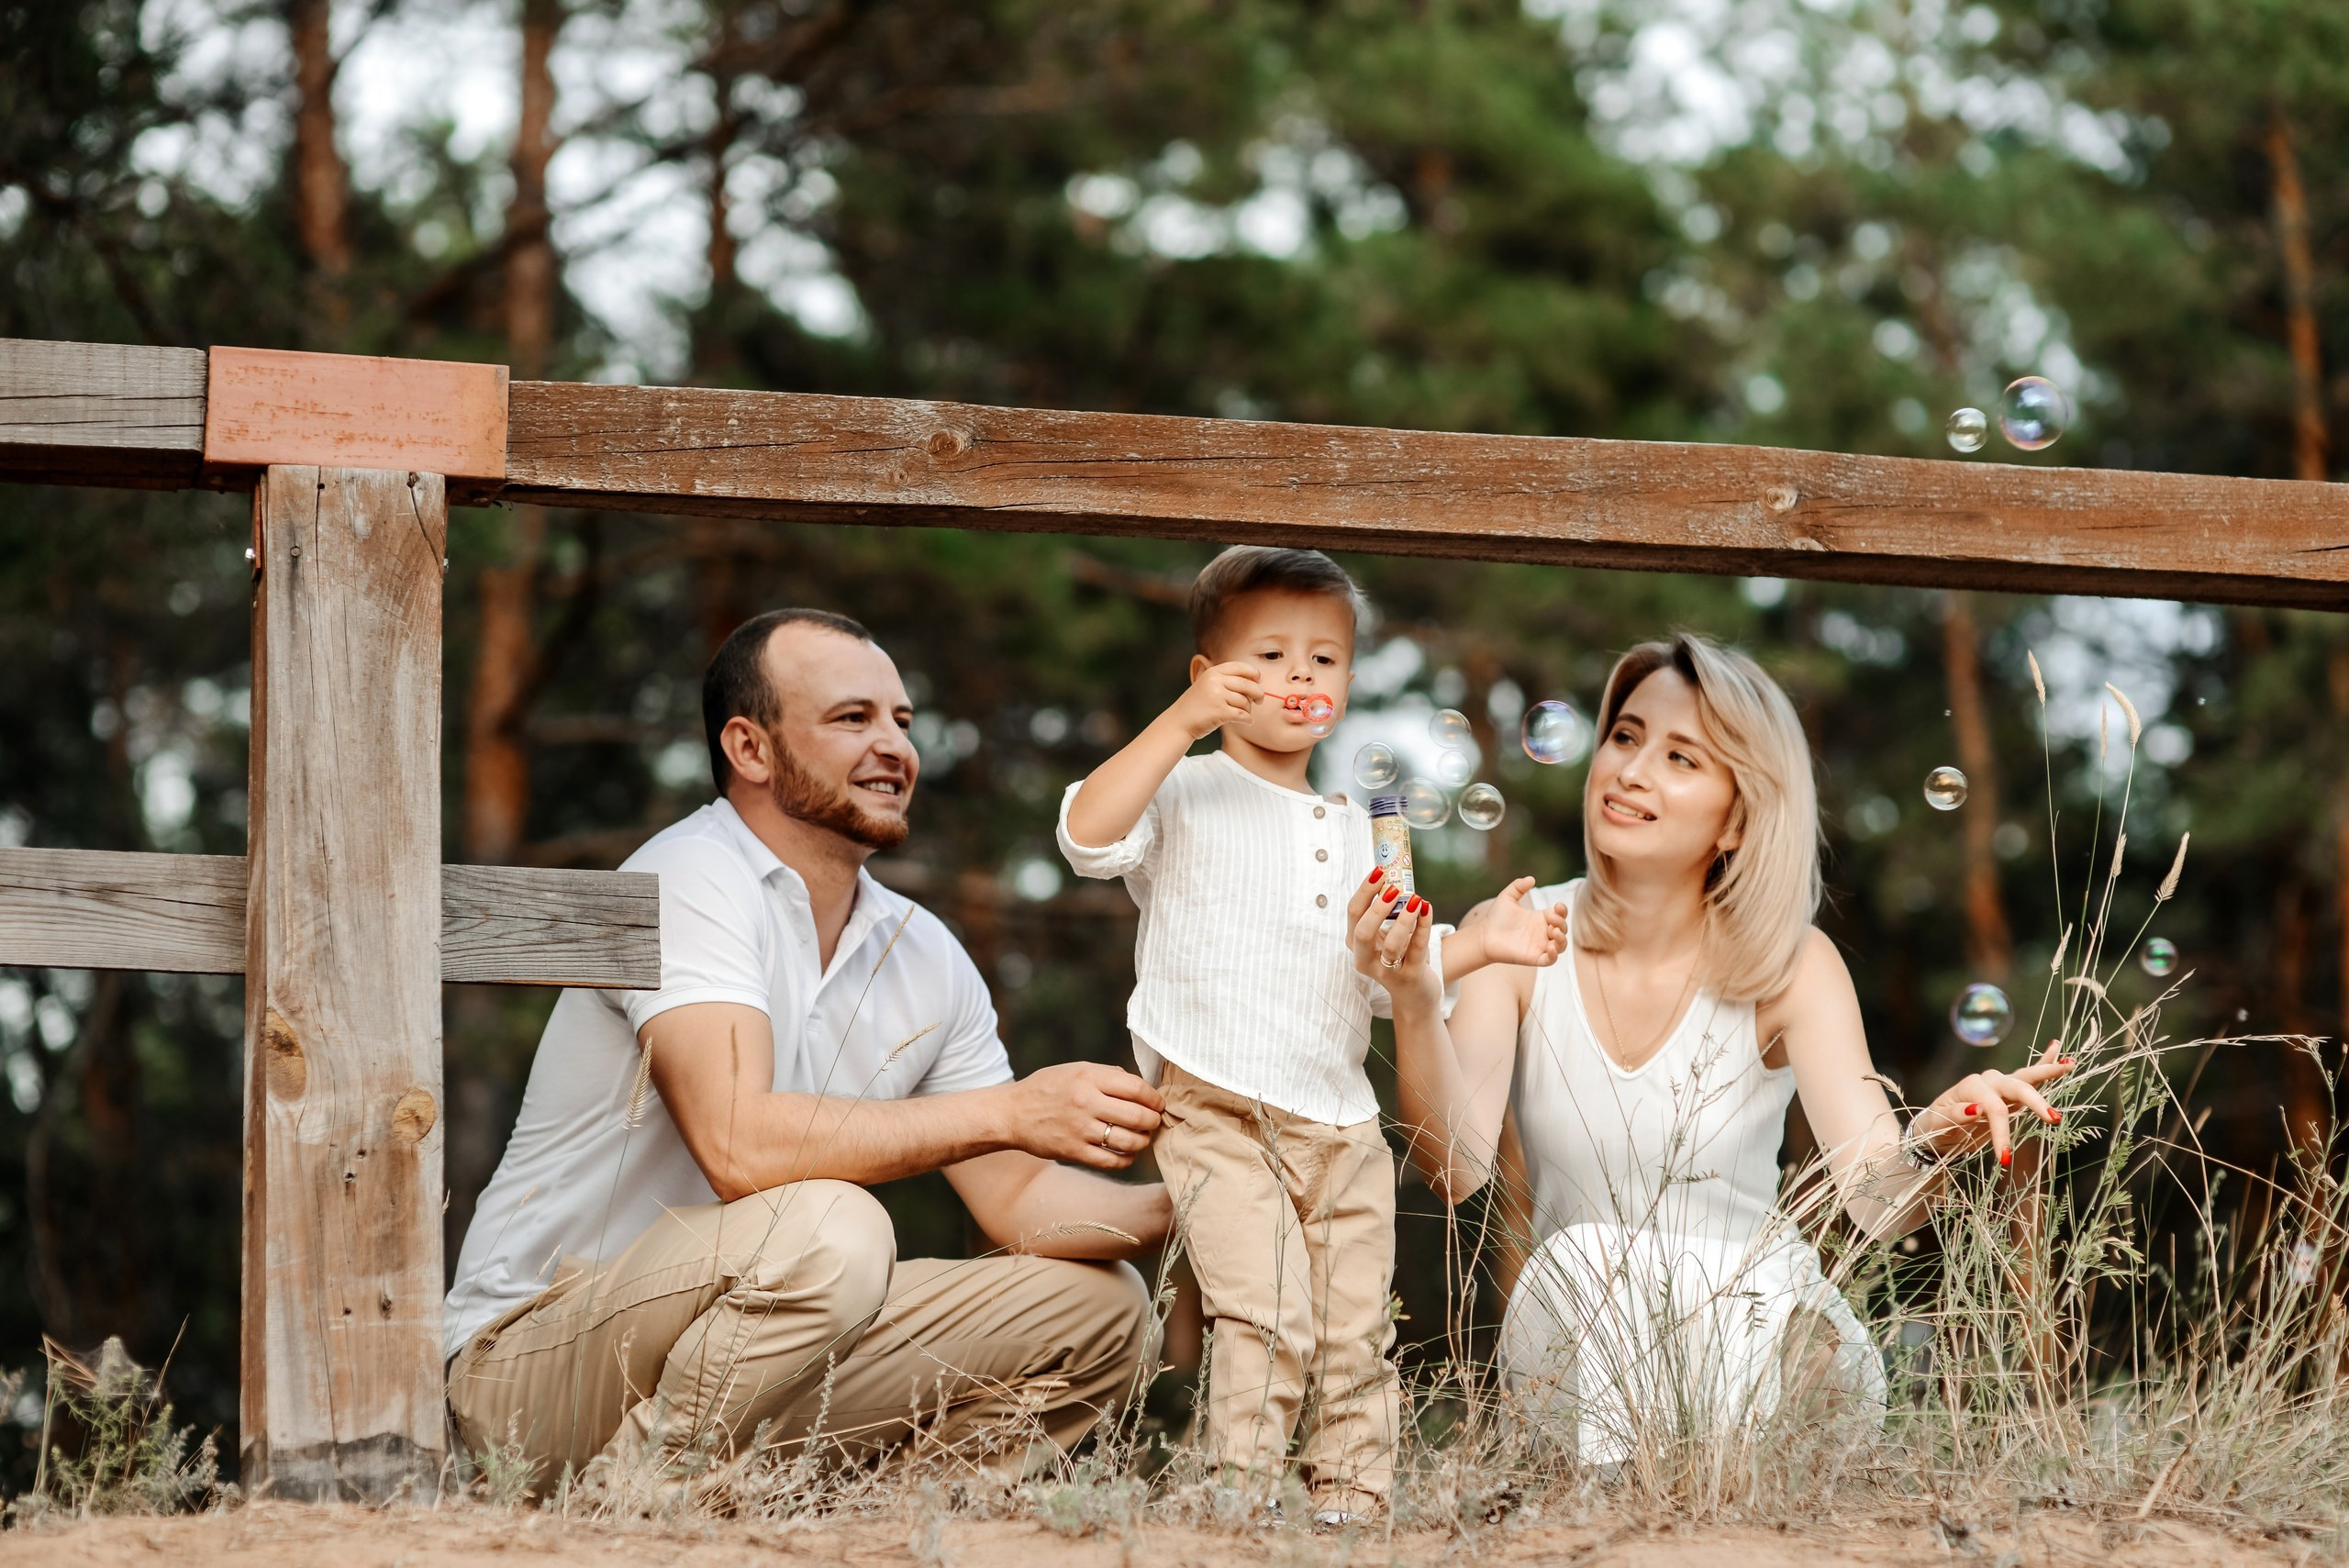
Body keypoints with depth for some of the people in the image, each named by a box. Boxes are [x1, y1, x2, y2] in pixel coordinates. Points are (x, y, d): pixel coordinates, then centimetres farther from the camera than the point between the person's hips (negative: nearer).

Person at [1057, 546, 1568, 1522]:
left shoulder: (1355, 830, 20)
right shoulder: (1185, 793, 1)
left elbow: (1390, 976, 23)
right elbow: (1089, 833, -19)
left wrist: (1482, 945, 9)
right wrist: (1183, 724, -24)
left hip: (1340, 1123, 6)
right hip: (1217, 1112, -6)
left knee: (1355, 1334, 5)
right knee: (1267, 1317, -20)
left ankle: (1351, 1506, 13)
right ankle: (1236, 1505, -16)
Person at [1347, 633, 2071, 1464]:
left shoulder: (1790, 967, -7)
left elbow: (1876, 1199, -20)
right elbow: (1457, 1166, -19)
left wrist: (1931, 1142, -44)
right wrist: (1414, 1003, -36)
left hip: (1761, 1335, -1)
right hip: (1573, 1345, 1)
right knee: (1586, 1265, -31)